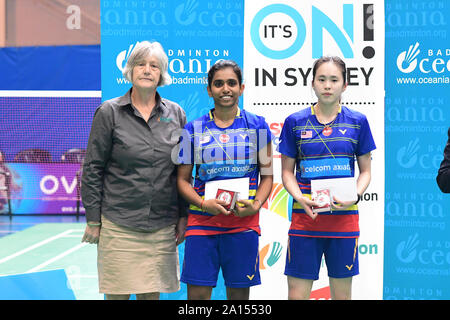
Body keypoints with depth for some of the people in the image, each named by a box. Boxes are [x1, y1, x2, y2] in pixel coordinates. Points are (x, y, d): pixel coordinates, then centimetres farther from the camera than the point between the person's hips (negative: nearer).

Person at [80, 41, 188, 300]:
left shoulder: (176, 114, 8)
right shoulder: (109, 112, -1)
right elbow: (92, 169, 0)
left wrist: (183, 216, 9)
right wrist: (93, 220, -3)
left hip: (162, 226, 3)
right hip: (118, 224, -2)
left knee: (152, 293, 7)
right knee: (118, 293, -1)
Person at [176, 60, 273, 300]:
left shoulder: (257, 126, 6)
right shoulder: (194, 129, 7)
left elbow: (267, 174, 8)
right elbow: (182, 178, 7)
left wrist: (256, 204, -9)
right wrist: (203, 203, -11)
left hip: (243, 221, 0)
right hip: (202, 220, 0)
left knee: (239, 293, 4)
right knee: (197, 294, -2)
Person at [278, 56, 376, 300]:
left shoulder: (357, 122, 5)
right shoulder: (295, 122, 3)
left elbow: (365, 171, 10)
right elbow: (287, 171, 7)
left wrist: (355, 195, -10)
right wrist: (300, 198, -12)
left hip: (344, 217, 1)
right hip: (304, 217, 0)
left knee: (342, 291, 7)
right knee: (297, 291, -1)